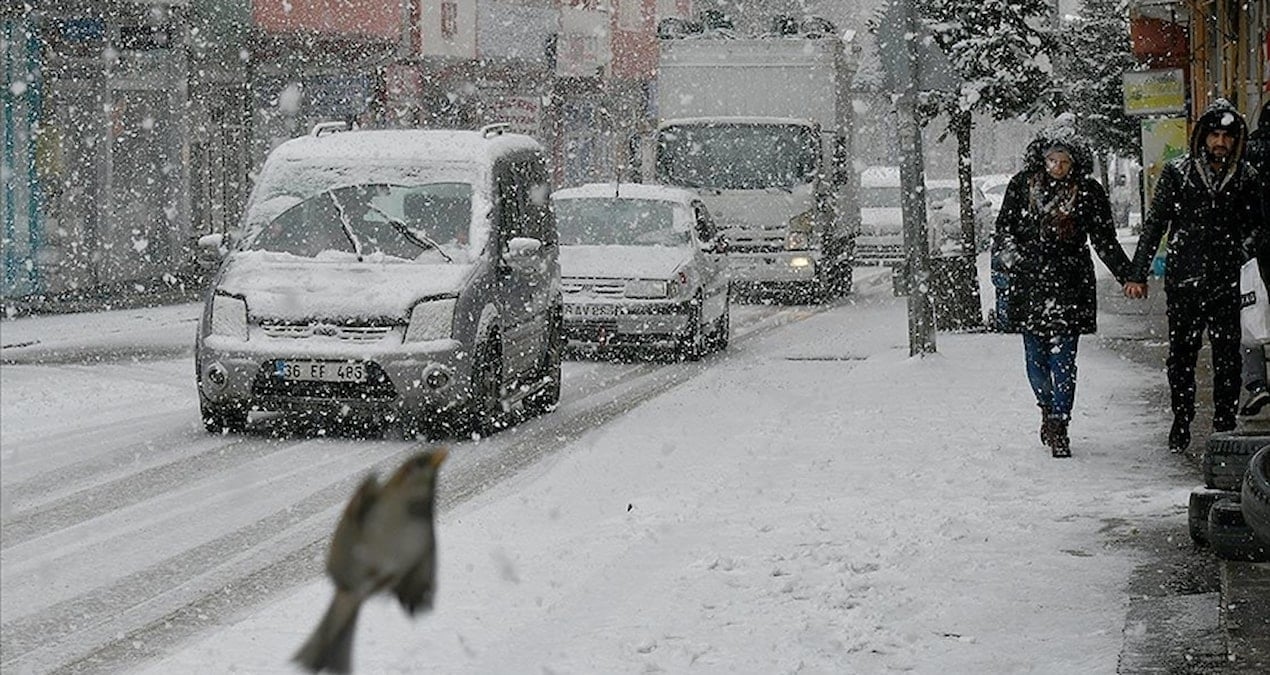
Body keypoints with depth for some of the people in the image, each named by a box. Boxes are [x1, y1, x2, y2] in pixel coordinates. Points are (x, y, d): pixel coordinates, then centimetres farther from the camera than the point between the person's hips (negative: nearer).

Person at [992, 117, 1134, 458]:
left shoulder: (1088, 192, 1)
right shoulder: (1022, 185, 4)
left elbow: (1104, 240, 7)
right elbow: (1004, 227, 11)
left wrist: (1128, 275, 1)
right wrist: (1007, 255, -7)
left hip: (1070, 285, -2)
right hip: (1030, 283, 2)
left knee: (1063, 358, -5)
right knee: (1036, 357, 7)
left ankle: (1058, 427, 0)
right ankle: (1049, 409, 32)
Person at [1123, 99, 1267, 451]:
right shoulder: (1177, 173, 0)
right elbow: (1154, 224, 3)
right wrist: (1138, 274, 0)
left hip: (1226, 281, 1)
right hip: (1183, 280, -1)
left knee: (1227, 357, 1)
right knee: (1181, 355, 6)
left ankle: (1225, 423, 12)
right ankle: (1181, 422, 19)